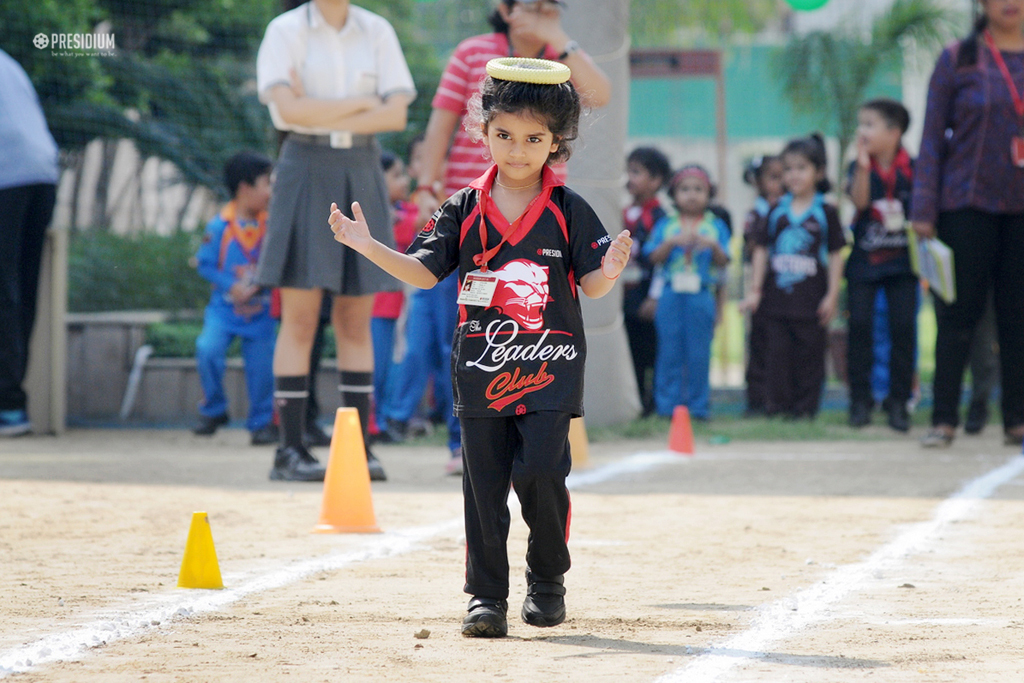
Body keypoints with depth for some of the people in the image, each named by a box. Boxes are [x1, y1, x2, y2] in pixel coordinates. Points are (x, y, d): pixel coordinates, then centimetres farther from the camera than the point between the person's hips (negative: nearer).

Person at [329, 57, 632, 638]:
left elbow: (590, 284, -3)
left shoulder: (569, 211, -2)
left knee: (539, 472, -12)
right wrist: (368, 246, -7)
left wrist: (608, 274, -25)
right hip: (481, 368, 3)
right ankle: (488, 599, 12)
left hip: (550, 370, -3)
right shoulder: (464, 210, 4)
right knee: (484, 487, 4)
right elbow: (424, 273, 5)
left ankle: (548, 578, 12)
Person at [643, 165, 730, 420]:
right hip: (671, 294, 0)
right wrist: (672, 242, -15)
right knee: (670, 350, 0)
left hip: (702, 296, 0)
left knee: (699, 353, 1)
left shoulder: (715, 226, 7)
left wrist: (713, 245, -17)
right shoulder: (666, 225, 8)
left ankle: (698, 406, 6)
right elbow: (654, 257, -1)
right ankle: (668, 406, 4)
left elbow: (723, 262, 1)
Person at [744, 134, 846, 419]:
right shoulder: (777, 211, 7)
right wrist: (755, 289, 6)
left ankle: (805, 407, 9)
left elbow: (835, 256, 1)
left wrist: (832, 295, -4)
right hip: (778, 297, 2)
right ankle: (778, 404, 8)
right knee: (779, 351, 3)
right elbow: (761, 250, 11)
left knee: (809, 354, 2)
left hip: (811, 299, -2)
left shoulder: (825, 213, 0)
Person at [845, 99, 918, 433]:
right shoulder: (859, 166, -2)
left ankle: (898, 401, 6)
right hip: (864, 260, 0)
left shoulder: (912, 168, -3)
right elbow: (859, 201, -19)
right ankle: (860, 399, 6)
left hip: (902, 259, 0)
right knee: (860, 326, -2)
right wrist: (863, 168, -30)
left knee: (903, 327, -2)